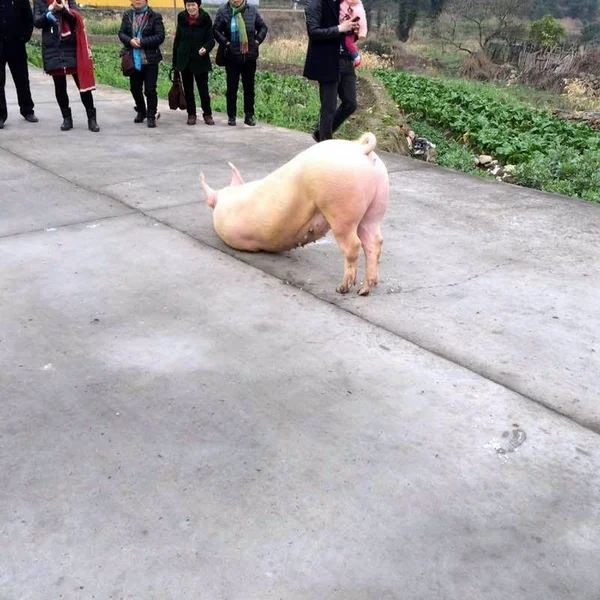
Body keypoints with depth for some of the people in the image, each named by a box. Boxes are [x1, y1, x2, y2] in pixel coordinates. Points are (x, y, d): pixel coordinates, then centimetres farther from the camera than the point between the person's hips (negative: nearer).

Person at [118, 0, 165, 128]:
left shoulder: (155, 16, -3)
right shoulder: (127, 15, 8)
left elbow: (160, 36, -10)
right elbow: (121, 33, 6)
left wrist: (142, 42, -17)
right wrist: (130, 41, -15)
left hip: (150, 59, -4)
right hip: (133, 59, 4)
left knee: (150, 89, -3)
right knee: (135, 88, 13)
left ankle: (151, 116, 7)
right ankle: (141, 112, 32)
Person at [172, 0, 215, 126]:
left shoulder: (205, 19, -7)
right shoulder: (182, 18, 1)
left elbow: (211, 40, -5)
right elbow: (177, 40, 7)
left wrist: (206, 48, -28)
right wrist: (175, 61, 4)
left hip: (200, 60, -3)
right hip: (184, 59, 3)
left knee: (203, 88, 1)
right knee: (188, 89, 9)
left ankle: (207, 114, 15)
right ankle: (191, 114, 19)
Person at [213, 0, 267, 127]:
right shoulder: (223, 11, -3)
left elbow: (263, 27, 12)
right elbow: (216, 30, -3)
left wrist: (257, 41, 0)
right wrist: (226, 43, -11)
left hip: (249, 56, 2)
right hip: (232, 56, -2)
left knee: (249, 87, 6)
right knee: (232, 88, 3)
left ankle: (249, 115, 15)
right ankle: (231, 116, 12)